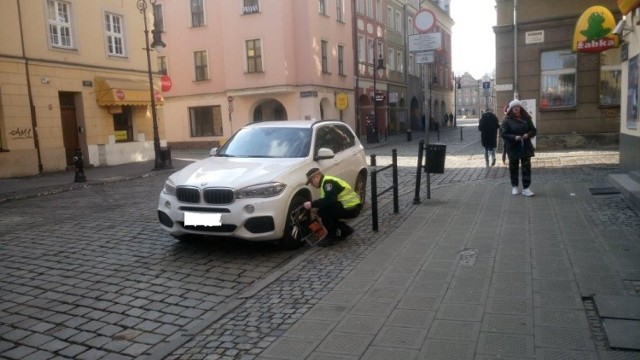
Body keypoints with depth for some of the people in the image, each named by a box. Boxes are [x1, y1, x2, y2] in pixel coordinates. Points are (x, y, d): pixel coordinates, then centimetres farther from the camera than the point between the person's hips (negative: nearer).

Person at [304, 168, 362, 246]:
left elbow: (329, 200, -28)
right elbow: (326, 201, 18)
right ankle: (345, 230, 18)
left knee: (323, 211, -17)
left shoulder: (328, 182, -14)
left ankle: (332, 236, -5)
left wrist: (312, 204, -23)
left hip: (351, 208, -10)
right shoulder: (326, 181, 18)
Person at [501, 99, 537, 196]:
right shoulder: (507, 120, -6)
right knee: (513, 167, 10)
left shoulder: (526, 118, 3)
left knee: (526, 167, -1)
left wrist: (528, 134, -15)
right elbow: (503, 133, -10)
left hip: (525, 147, 2)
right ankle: (514, 186, 24)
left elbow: (533, 130, 6)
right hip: (513, 148, -2)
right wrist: (514, 137, -23)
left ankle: (526, 188, 3)